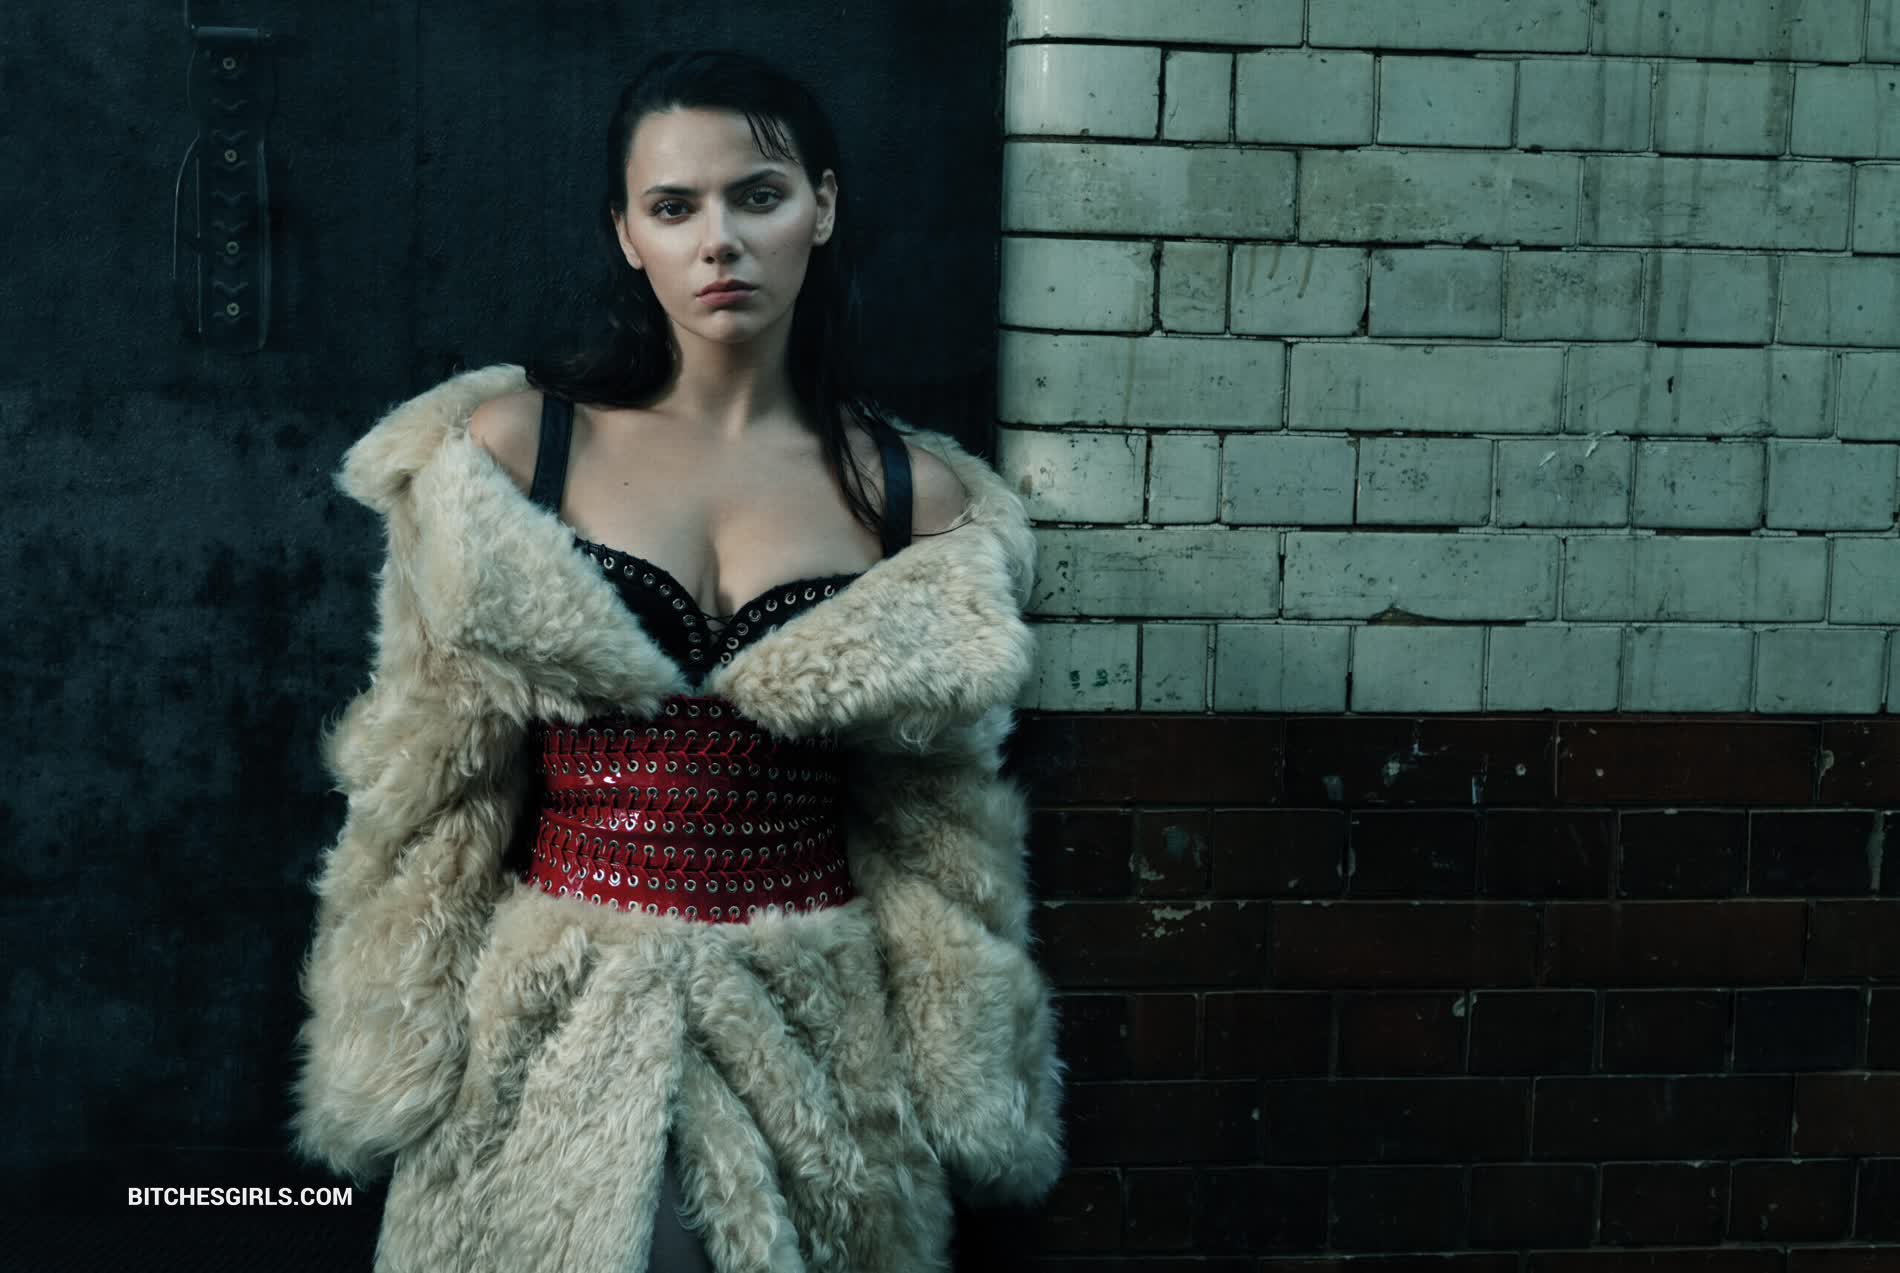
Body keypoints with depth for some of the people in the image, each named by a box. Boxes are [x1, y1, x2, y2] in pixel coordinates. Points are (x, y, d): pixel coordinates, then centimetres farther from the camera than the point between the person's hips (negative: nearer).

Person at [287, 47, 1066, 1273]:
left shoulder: (921, 495, 0)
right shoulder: (506, 443, -3)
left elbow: (939, 837, 6)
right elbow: (425, 788, 1)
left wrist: (965, 1099, 6)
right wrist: (397, 1065, -1)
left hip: (815, 1034, 1)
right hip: (552, 1029, -1)